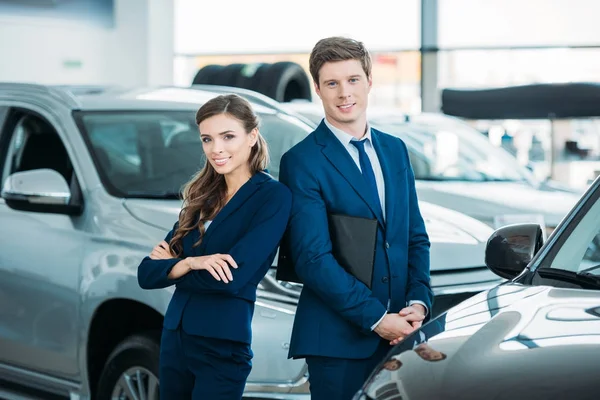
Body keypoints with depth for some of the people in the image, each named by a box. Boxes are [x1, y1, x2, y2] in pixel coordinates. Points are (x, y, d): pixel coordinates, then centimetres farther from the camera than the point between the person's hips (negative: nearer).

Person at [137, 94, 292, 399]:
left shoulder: (273, 196, -9)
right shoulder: (201, 198, 10)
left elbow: (233, 277, -19)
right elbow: (146, 274, 4)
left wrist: (171, 264, -3)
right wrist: (190, 263, -16)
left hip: (223, 348, -6)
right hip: (174, 339, 6)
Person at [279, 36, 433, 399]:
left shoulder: (395, 150, 13)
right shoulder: (302, 162, -7)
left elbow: (416, 237, 13)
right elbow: (314, 259, -13)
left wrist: (418, 302, -3)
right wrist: (375, 319, -15)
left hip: (399, 334, 5)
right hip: (339, 339, -5)